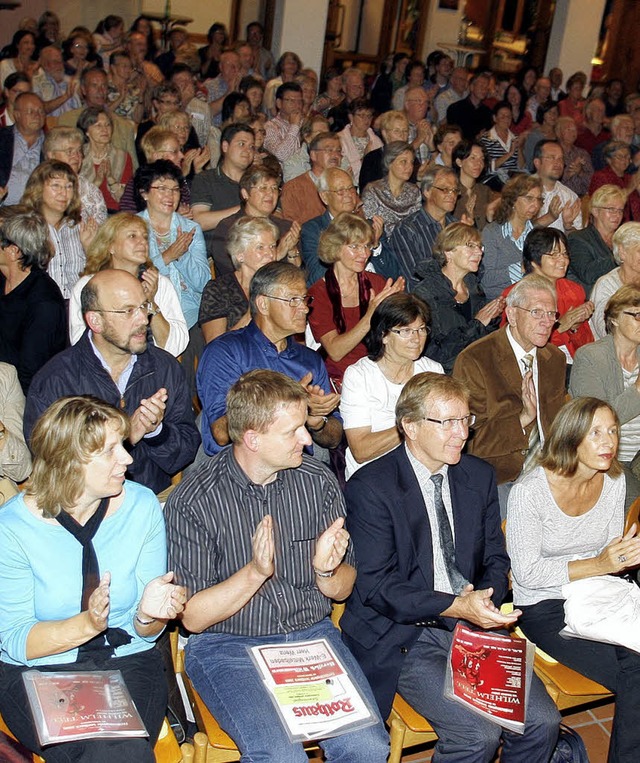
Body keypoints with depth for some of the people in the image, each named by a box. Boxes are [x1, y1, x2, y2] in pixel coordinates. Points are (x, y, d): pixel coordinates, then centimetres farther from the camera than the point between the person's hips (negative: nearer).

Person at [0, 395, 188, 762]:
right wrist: (88, 624, -25)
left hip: (128, 661, 2)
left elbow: (147, 634, 1)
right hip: (38, 672, -1)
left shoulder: (143, 506, -5)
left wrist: (148, 615, -23)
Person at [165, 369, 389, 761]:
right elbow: (193, 617, -9)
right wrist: (255, 572, -23)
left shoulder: (319, 482, 0)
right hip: (228, 646, -3)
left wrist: (326, 570, -15)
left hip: (313, 636, 3)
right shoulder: (193, 501, -11)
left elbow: (343, 590, 8)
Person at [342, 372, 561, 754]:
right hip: (404, 634, -5)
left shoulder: (480, 476, 8)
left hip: (473, 625, 5)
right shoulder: (370, 487, -11)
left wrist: (485, 602, -9)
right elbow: (376, 586, -14)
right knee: (478, 734, -21)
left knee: (543, 722, -11)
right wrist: (456, 606, -23)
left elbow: (496, 560, 14)